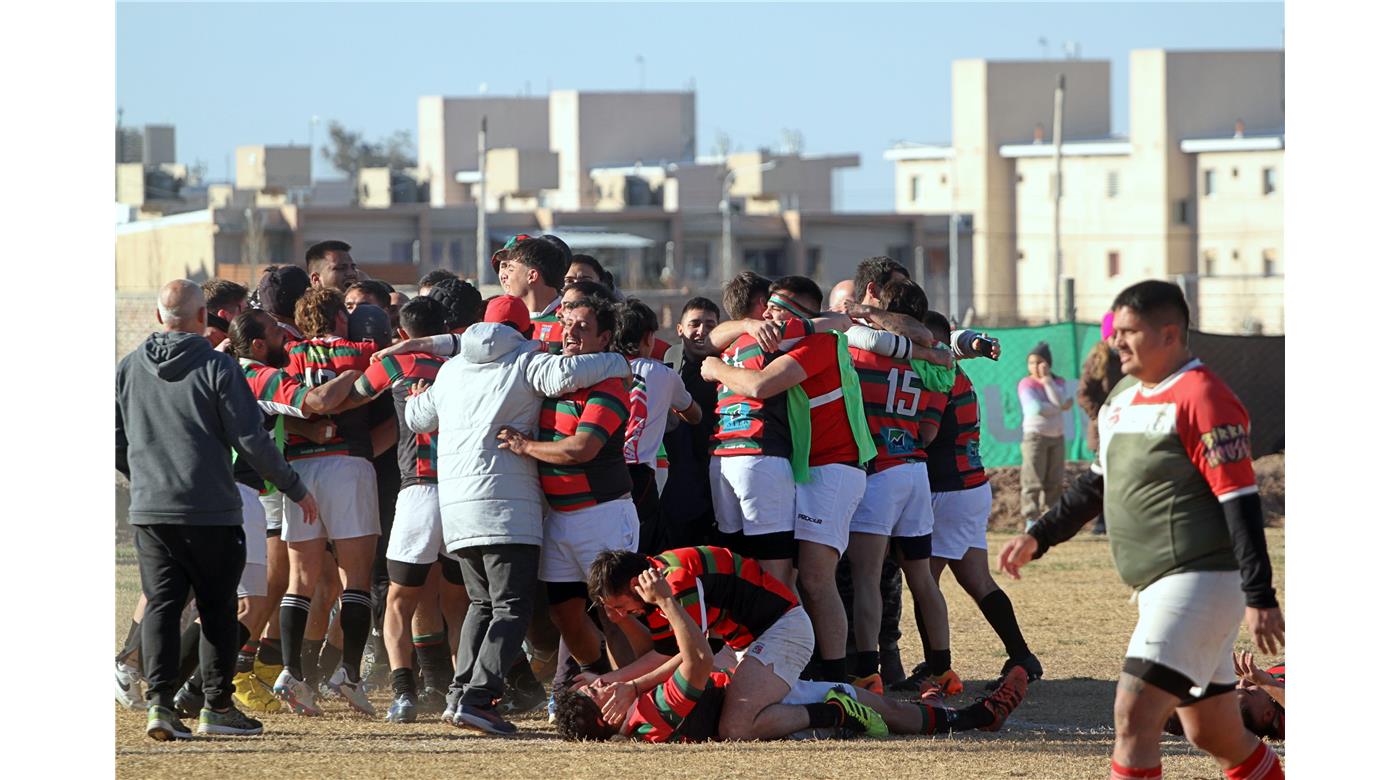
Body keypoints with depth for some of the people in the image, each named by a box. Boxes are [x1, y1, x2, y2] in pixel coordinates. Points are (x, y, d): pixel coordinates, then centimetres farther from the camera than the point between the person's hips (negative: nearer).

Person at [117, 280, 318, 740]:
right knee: (217, 607, 8)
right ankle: (218, 705, 12)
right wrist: (294, 487, 3)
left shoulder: (128, 370, 4)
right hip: (211, 512, -3)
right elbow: (250, 440, -9)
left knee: (161, 605, 4)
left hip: (150, 512, 3)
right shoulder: (216, 368, -9)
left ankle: (159, 701, -9)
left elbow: (114, 443, 11)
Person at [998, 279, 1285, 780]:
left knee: (1133, 717, -16)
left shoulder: (1201, 398, -14)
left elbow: (1241, 502, -18)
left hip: (1200, 583, -10)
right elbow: (1097, 484, 27)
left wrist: (1259, 598, -22)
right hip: (1159, 589, 10)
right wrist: (1039, 537, 17)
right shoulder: (1124, 400, 15)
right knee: (1214, 735, 14)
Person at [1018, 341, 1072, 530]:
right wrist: (1060, 408, -11)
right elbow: (1035, 408, -21)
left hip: (1057, 436, 5)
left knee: (1055, 482, 5)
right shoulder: (1027, 384, -6)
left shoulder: (1058, 382, 8)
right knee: (1033, 481, -10)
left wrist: (1047, 379, -12)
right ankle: (1031, 520, -11)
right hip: (1035, 435, -5)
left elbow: (1060, 402, -11)